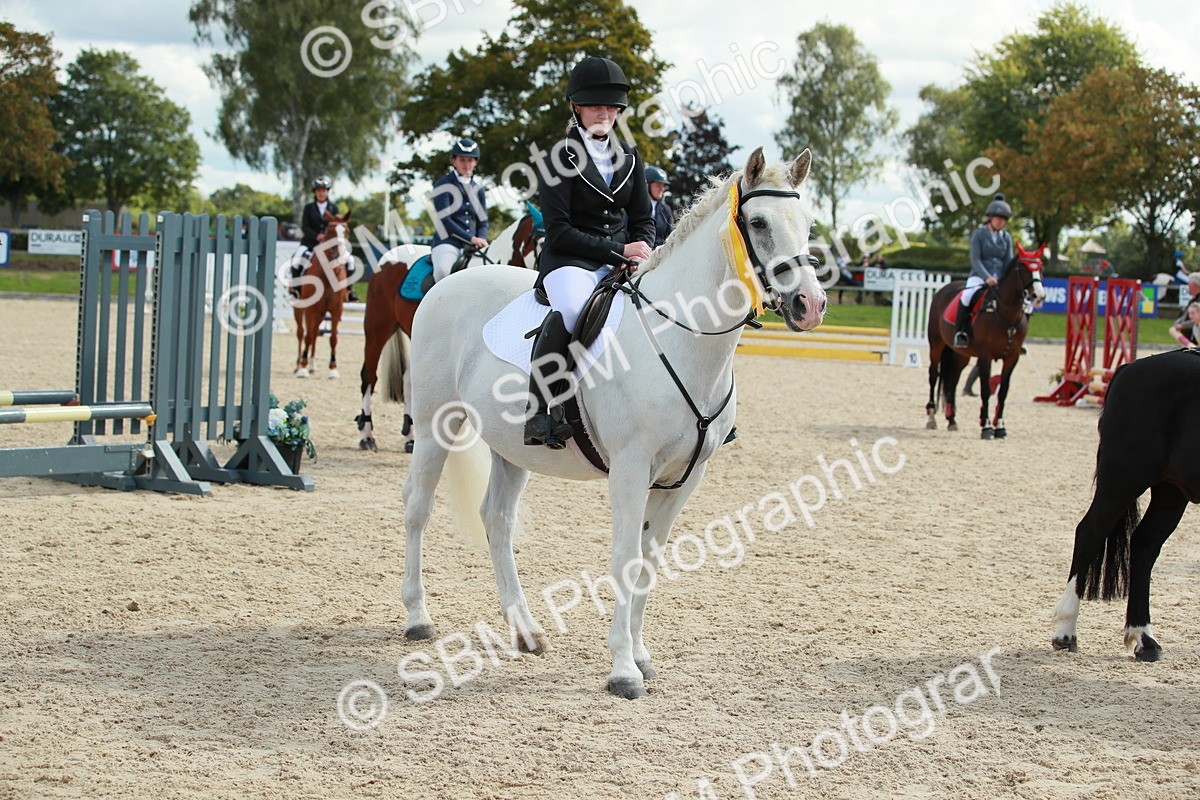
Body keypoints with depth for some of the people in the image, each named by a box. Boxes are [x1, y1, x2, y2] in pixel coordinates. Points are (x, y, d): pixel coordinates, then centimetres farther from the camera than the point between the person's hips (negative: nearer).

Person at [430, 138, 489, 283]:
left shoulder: (477, 188, 18)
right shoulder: (443, 185, 1)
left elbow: (482, 222, 17)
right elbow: (443, 220, -9)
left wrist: (481, 240, -6)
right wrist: (471, 239, -15)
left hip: (472, 247, 6)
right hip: (447, 243, -6)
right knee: (443, 270, -36)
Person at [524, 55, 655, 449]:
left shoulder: (629, 157, 16)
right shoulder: (560, 159, -1)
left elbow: (644, 220, 17)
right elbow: (558, 231, -9)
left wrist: (641, 255, -7)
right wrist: (619, 250, -15)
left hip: (622, 264, 6)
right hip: (569, 261, -6)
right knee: (571, 309, -39)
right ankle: (539, 413, -35)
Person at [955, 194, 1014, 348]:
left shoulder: (1006, 238, 11)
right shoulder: (979, 234, -1)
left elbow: (1009, 261, 7)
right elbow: (975, 259, -10)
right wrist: (987, 277, -24)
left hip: (1000, 279, 4)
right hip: (979, 276, -4)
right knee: (968, 295, -35)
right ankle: (960, 332, -23)